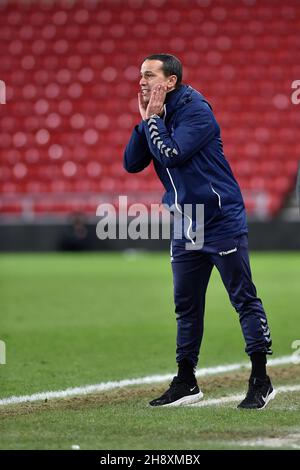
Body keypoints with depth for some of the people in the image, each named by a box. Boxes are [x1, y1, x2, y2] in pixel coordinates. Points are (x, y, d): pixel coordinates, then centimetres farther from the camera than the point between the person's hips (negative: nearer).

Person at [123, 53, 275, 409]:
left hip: (221, 222, -8)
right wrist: (146, 120, -4)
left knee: (244, 299, -6)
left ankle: (261, 382, -5)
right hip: (185, 229, 9)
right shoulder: (157, 118, 11)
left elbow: (172, 154, -24)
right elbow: (131, 163, 4)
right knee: (186, 306, 12)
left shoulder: (196, 111, -13)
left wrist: (154, 119, -11)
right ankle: (186, 383, 21)